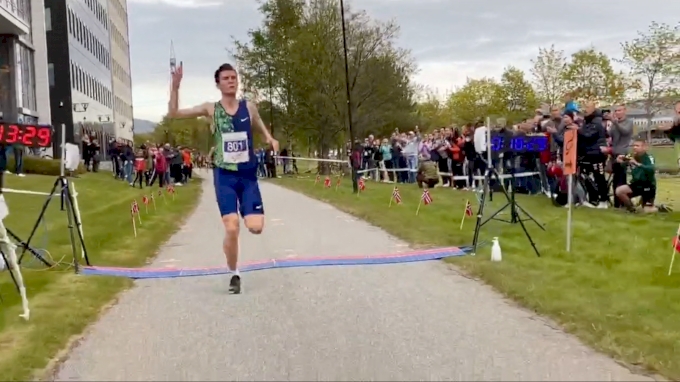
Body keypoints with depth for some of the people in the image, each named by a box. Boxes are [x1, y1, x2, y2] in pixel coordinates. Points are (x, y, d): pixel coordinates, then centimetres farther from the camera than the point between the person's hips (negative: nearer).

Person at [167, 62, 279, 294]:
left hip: (248, 175, 1)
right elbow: (173, 114, -3)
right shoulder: (211, 109, -1)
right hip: (225, 176, -1)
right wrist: (175, 86, -15)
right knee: (231, 229, -11)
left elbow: (263, 131, 17)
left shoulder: (249, 107, 2)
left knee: (255, 227, -10)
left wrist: (271, 140, -6)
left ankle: (247, 212, 27)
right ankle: (234, 274, 12)